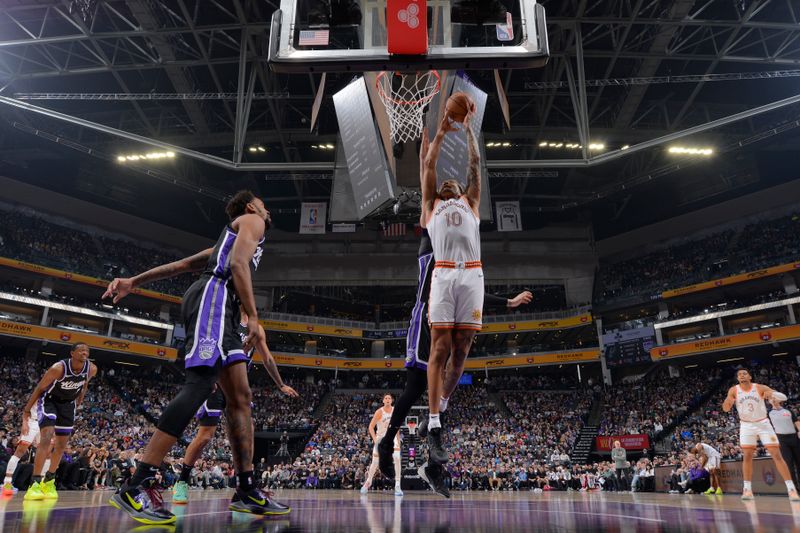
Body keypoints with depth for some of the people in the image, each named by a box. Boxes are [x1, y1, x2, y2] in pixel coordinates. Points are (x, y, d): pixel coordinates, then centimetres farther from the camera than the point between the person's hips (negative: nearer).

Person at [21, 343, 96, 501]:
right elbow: (39, 389, -18)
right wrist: (26, 412, -15)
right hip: (49, 400, -5)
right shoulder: (58, 368, -31)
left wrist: (79, 402, 14)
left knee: (62, 445, 7)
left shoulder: (92, 369, -19)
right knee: (46, 439, -23)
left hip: (68, 404, 5)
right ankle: (35, 483, -18)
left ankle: (48, 481, 24)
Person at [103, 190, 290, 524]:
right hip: (212, 298, -10)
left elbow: (179, 265, 31)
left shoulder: (229, 238, 36)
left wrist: (133, 282, 29)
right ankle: (136, 486, -24)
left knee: (240, 397, 2)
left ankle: (246, 490, 1)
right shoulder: (252, 220, 9)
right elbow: (238, 264, -10)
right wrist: (253, 316, -16)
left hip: (218, 309, 10)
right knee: (200, 386, -22)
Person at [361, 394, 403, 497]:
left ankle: (397, 486, -17)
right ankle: (368, 481, 33)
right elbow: (371, 427, -15)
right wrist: (375, 439, -26)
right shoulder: (379, 412, -15)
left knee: (397, 459, -20)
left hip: (392, 438, 2)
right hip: (380, 438, -2)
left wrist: (398, 440, 8)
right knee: (375, 462, 6)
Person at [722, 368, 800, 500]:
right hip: (746, 426, 1)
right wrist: (728, 401, -34)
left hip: (763, 424, -1)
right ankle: (747, 489, 1)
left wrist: (772, 394, -38)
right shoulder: (734, 390, -7)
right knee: (747, 456, -3)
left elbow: (784, 397, -15)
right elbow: (725, 409, -10)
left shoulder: (760, 388, -11)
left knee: (777, 455, -6)